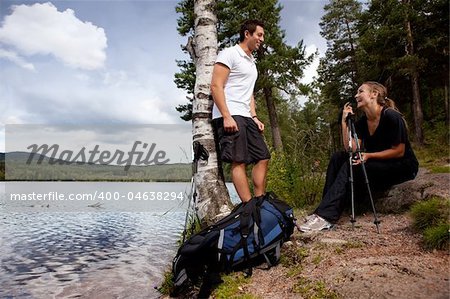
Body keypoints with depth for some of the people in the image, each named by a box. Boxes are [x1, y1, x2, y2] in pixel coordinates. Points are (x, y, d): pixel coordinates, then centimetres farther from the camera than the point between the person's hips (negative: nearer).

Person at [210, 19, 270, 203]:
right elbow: (216, 86, -11)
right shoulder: (229, 54, -2)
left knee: (262, 157, 3)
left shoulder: (251, 62, 25)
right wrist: (227, 117, -20)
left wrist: (254, 117, 14)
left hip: (246, 117, 9)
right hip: (230, 116, -9)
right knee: (239, 161, -12)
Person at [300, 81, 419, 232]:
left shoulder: (391, 117, -17)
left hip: (402, 167, -7)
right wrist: (345, 121, -10)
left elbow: (399, 151, -16)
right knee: (338, 158, -11)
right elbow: (351, 150, -8)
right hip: (377, 165, 7)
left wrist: (369, 156, -24)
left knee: (351, 167, -28)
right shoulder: (361, 123, 4)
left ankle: (326, 217, -32)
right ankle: (326, 208, -18)